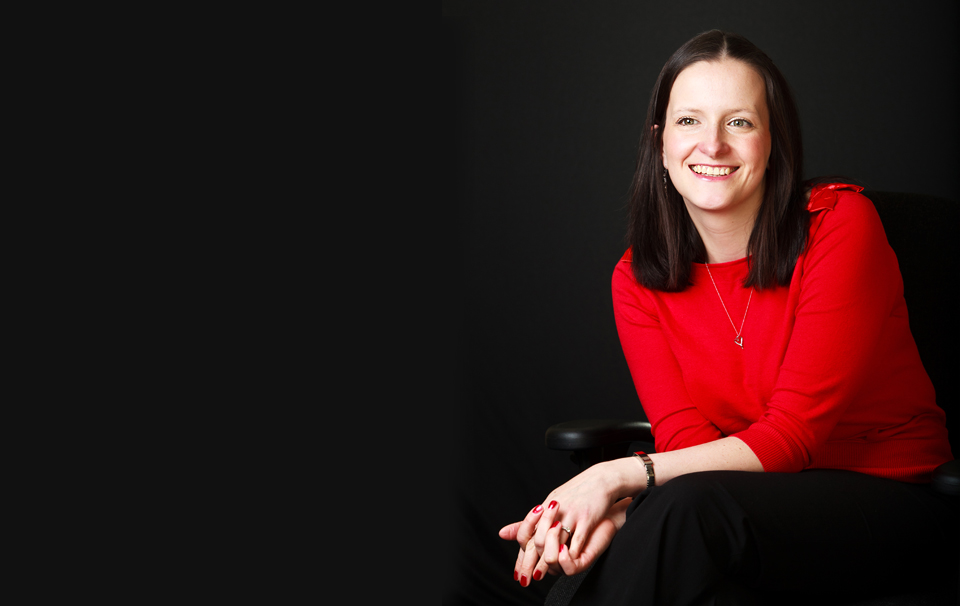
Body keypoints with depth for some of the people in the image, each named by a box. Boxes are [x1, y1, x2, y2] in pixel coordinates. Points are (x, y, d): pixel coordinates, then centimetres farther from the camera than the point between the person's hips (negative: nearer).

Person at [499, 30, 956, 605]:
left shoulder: (840, 224, -15)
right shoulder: (638, 279, -1)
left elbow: (795, 433, -19)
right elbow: (685, 436, -8)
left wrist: (621, 476, -28)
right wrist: (622, 509, -32)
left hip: (890, 493, -3)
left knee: (688, 507, -31)